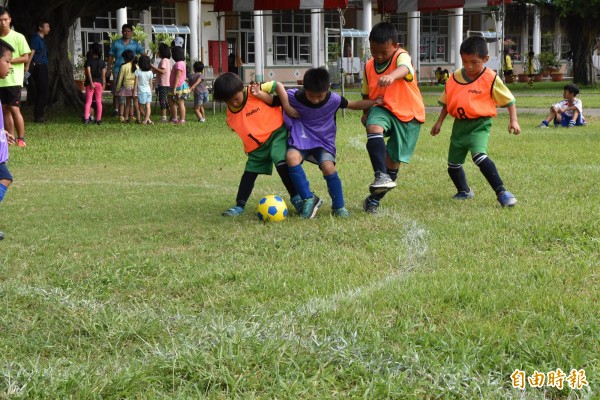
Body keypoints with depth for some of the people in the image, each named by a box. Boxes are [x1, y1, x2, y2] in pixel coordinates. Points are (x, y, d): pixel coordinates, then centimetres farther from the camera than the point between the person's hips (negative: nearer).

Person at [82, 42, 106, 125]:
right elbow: (103, 74, 1)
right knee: (99, 102, 7)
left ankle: (86, 118, -11)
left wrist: (91, 82, -13)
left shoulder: (88, 61, -4)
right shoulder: (102, 62, 3)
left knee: (88, 101, 1)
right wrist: (103, 84, 7)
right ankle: (98, 119, 7)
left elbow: (88, 72, -13)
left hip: (90, 82, -2)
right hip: (99, 82, 2)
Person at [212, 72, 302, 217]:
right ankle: (239, 206, 15)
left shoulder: (253, 91, -17)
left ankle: (296, 198, -14)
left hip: (276, 132, -5)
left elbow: (278, 85, -6)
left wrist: (287, 106, -16)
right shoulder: (231, 114, -8)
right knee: (249, 173, 6)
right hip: (257, 144, 5)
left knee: (281, 162, -24)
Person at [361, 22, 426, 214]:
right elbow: (367, 93, 18)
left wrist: (392, 76, -63)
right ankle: (382, 177, -39)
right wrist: (366, 112, 9)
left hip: (408, 115, -3)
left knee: (393, 159, 2)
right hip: (384, 109, 3)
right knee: (374, 126, -33)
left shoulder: (402, 56, -16)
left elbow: (404, 69, -42)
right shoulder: (369, 66, 1)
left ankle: (375, 198, 22)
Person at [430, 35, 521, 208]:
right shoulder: (455, 77, 3)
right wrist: (439, 122, 13)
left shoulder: (491, 79, -10)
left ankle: (502, 192, -27)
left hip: (479, 124, -6)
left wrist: (513, 120, -14)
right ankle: (464, 192, 40)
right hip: (460, 124, 6)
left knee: (479, 156, -30)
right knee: (453, 164, 13)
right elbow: (446, 102, 16)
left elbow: (509, 100, -3)